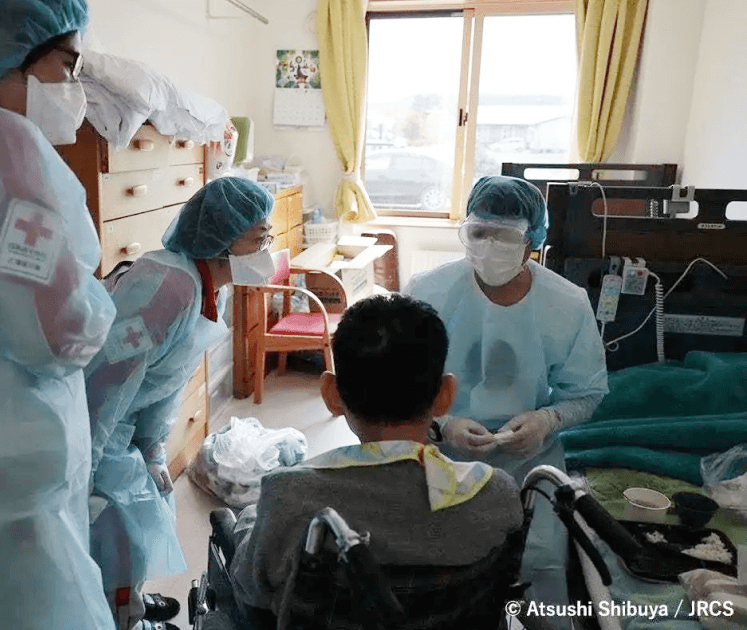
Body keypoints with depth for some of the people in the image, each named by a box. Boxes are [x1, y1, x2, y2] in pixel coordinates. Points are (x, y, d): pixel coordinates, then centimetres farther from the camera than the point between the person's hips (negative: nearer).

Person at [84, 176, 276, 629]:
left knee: (152, 509, 19)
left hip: (120, 425, 9)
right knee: (123, 539, 0)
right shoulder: (172, 285, -30)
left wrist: (153, 451, 12)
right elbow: (105, 379, -29)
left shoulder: (213, 289, -1)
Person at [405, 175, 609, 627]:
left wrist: (546, 420, -19)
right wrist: (443, 425, -23)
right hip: (442, 445, 0)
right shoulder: (427, 293, -15)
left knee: (544, 558, -14)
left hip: (530, 452, 1)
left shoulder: (569, 303, -11)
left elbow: (587, 393, 1)